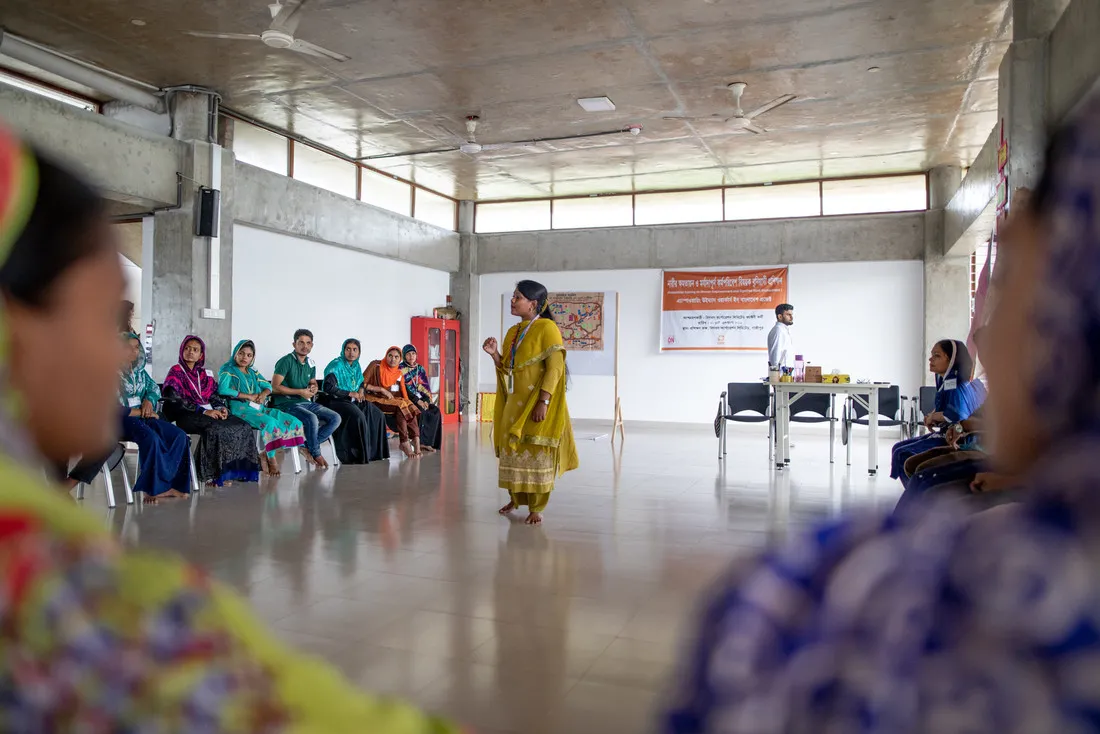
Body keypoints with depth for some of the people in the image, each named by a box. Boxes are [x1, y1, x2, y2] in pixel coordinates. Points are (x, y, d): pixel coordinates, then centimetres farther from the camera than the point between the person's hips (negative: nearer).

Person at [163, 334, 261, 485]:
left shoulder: (205, 374, 20)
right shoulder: (176, 372, 2)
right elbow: (175, 401, -9)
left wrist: (221, 408, -6)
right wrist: (203, 411, -17)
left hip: (209, 412, 6)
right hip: (187, 415, -6)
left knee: (243, 427, -17)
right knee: (215, 429, -36)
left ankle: (236, 470, -15)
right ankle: (213, 474, -27)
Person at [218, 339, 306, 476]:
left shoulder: (252, 372, 27)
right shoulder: (228, 370, 7)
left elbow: (268, 386, 22)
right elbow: (222, 389, -12)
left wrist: (264, 394, -3)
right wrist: (248, 396, -12)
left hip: (259, 407, 7)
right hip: (241, 407, -7)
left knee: (295, 422, -14)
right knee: (270, 422, -37)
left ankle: (265, 454, -11)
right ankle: (271, 459, -19)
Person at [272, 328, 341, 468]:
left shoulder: (311, 364, 13)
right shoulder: (286, 361, -8)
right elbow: (275, 387, -14)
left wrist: (313, 388, 2)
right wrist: (300, 391, -14)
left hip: (306, 402, 7)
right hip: (286, 403, -7)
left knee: (335, 418, -12)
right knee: (311, 418, -35)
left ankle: (308, 446, -10)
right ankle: (316, 454, -14)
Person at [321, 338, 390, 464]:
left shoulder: (356, 365, 11)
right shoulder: (336, 365, -12)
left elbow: (361, 382, 30)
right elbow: (328, 387, -23)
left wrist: (361, 390, 6)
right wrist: (350, 393, -19)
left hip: (353, 401, 8)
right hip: (335, 401, -8)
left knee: (378, 415, -10)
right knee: (357, 417, -33)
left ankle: (375, 451, -3)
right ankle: (357, 456, -22)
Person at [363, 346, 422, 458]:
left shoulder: (399, 373, 15)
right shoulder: (376, 365, -3)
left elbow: (403, 392, 15)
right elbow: (362, 384, -10)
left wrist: (406, 402, -6)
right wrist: (382, 389, -15)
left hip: (395, 399, 6)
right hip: (376, 399, -6)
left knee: (411, 408, -24)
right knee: (400, 407, -31)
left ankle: (416, 440, -31)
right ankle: (405, 443, -31)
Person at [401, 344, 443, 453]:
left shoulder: (420, 368, 16)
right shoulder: (401, 369, 0)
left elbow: (426, 387, 11)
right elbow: (403, 388, -10)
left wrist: (426, 401, -9)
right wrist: (418, 401, -19)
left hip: (421, 399, 5)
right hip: (407, 399, -5)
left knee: (436, 411, -20)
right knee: (421, 411, -33)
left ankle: (426, 442, -20)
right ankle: (419, 442, -25)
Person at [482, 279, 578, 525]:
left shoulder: (547, 328, -9)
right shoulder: (513, 332, 13)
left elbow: (554, 368, -16)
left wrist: (543, 402, -23)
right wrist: (494, 354, -1)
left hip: (535, 405, -7)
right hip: (514, 403, 7)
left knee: (536, 453, -3)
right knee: (512, 451, 12)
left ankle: (536, 508, 7)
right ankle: (516, 498, 28)